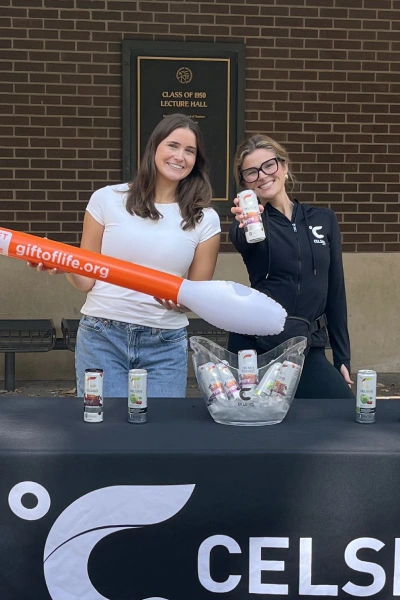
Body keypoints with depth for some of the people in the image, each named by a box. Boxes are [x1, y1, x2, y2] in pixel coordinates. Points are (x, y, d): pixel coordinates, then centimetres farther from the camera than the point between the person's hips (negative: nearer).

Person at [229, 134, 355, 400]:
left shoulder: (324, 219, 8)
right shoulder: (252, 220, 0)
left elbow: (336, 291, 10)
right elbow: (244, 241, -26)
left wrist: (342, 357, 8)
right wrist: (246, 227, -50)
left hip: (310, 348, 3)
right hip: (256, 345, -2)